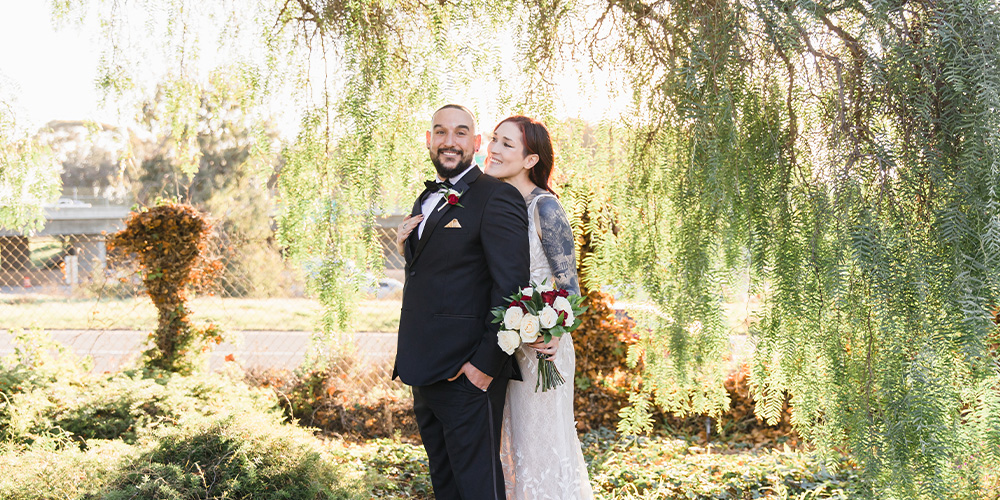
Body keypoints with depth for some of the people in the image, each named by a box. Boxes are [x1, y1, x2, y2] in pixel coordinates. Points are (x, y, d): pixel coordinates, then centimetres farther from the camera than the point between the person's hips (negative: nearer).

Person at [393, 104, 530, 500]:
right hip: (425, 371, 9)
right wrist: (406, 246, 6)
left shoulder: (498, 197, -12)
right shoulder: (426, 200, 17)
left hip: (467, 373, -9)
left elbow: (511, 287, -19)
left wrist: (486, 363, -21)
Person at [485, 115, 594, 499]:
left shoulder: (544, 207, -14)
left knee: (540, 444, 4)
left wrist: (552, 337, -26)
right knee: (509, 443, 15)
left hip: (539, 345, -6)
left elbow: (569, 285, -13)